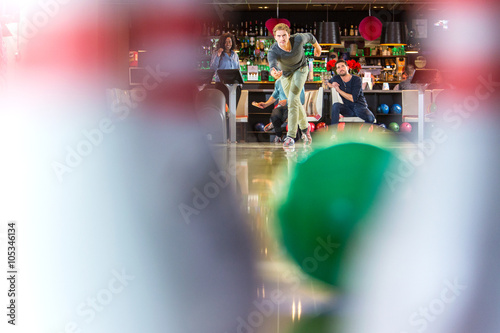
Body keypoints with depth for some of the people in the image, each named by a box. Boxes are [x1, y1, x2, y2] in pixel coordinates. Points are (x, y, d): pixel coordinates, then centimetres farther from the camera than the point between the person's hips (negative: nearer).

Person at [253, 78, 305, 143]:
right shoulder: (278, 82, 9)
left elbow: (302, 101, -8)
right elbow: (275, 96, 26)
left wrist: (287, 101, -16)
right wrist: (266, 104, 13)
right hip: (281, 107, 3)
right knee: (274, 115, -33)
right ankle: (279, 136, -6)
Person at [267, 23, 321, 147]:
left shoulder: (298, 39, -32)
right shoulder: (273, 52, -34)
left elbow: (309, 36, -8)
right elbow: (272, 64, -54)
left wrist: (317, 46, 13)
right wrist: (274, 73, -78)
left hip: (300, 69, -2)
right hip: (285, 73, 2)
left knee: (292, 100, -19)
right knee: (296, 102, 16)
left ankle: (291, 136, -19)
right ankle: (305, 128, 42)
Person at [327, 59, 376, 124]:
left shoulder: (356, 79, -9)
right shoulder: (336, 78, 3)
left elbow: (353, 98, -18)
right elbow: (328, 82, 29)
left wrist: (339, 90, -12)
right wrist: (332, 86, 4)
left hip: (360, 106, -3)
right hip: (348, 108, 3)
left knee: (371, 118, -35)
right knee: (336, 105, -29)